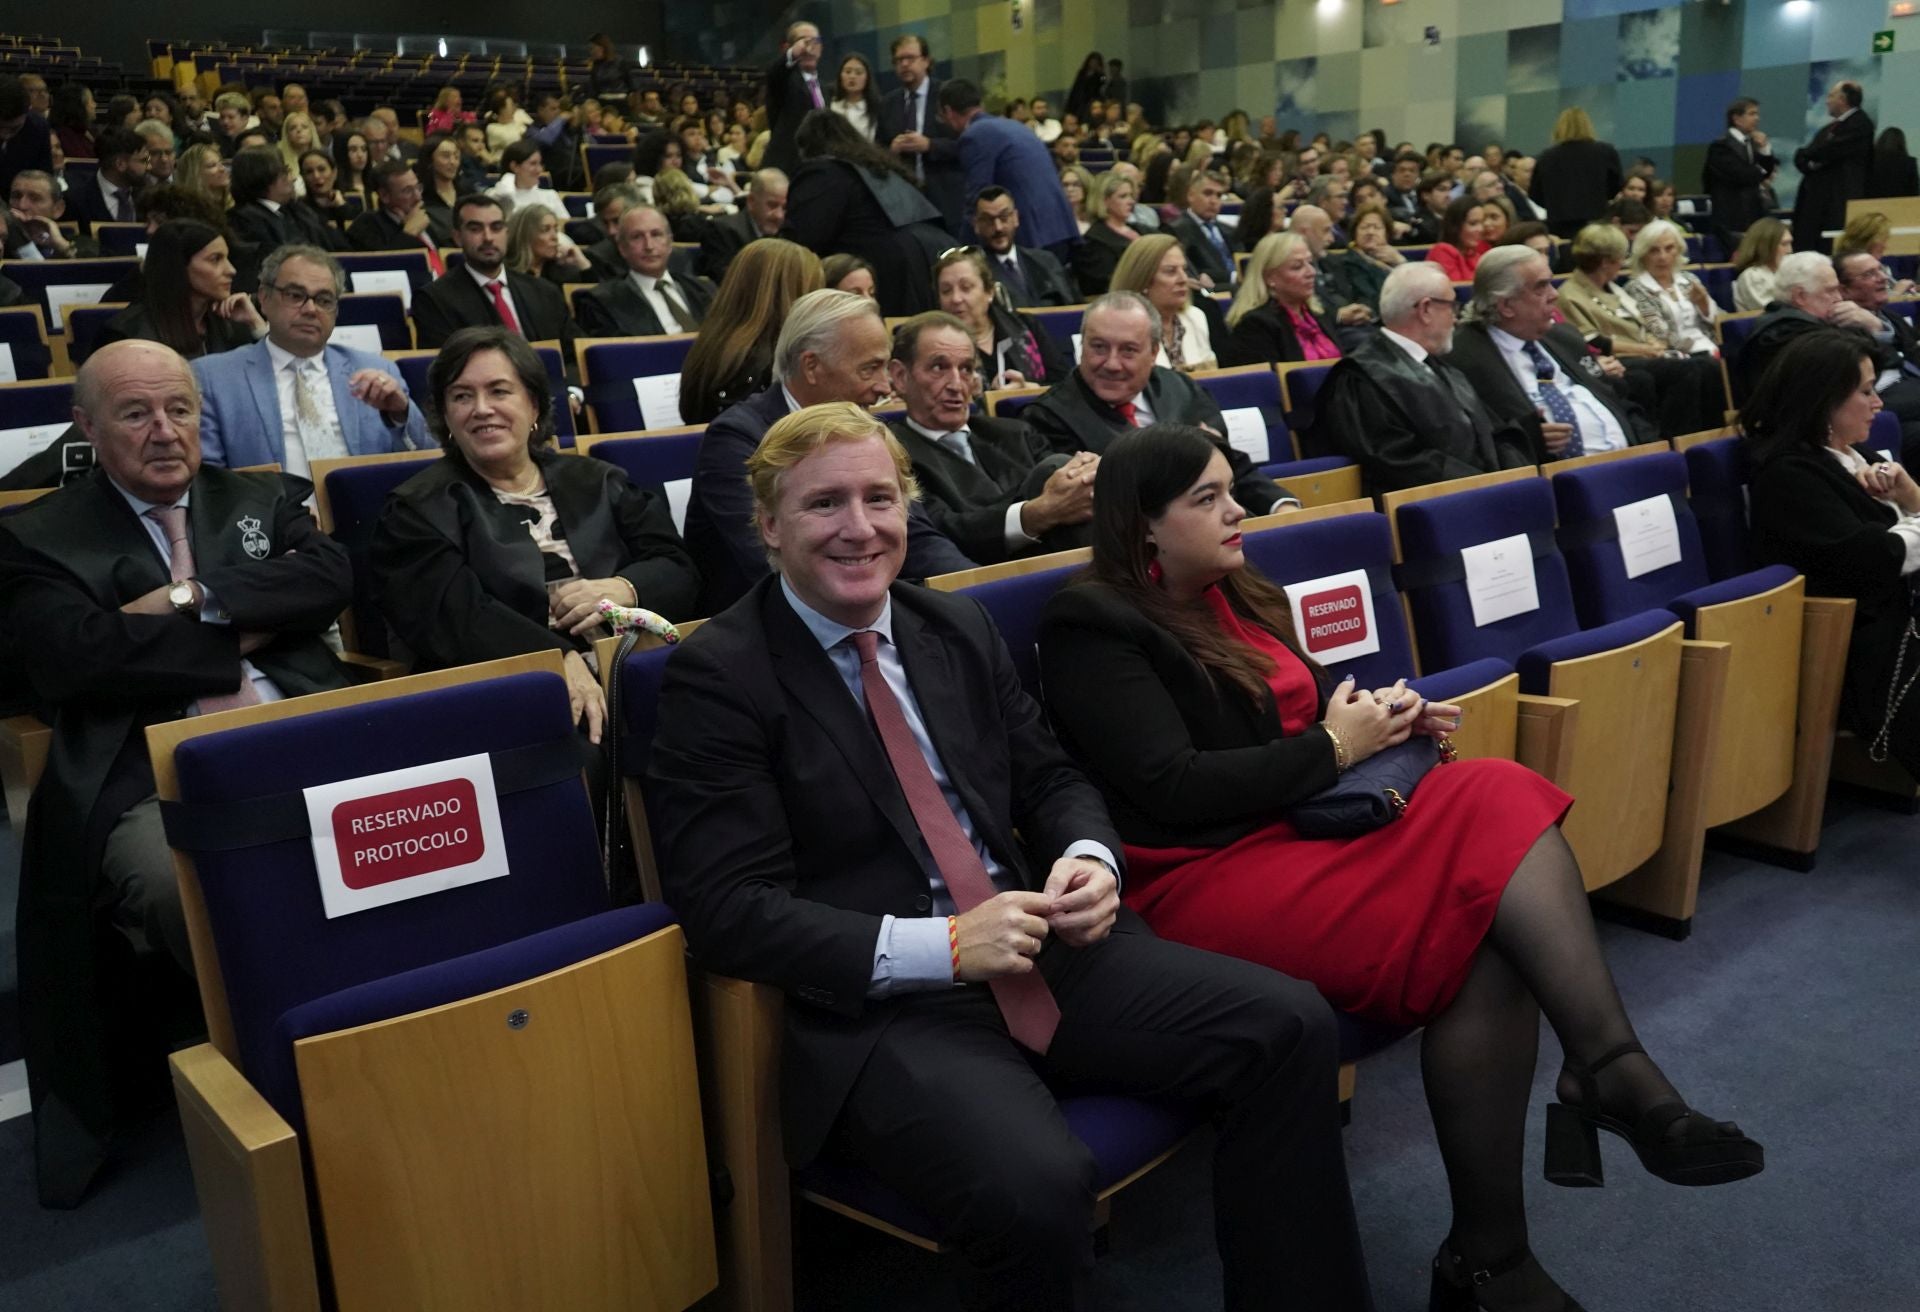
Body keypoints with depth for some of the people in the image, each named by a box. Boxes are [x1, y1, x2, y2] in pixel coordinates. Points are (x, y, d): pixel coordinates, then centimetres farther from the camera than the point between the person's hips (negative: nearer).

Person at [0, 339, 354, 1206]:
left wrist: (197, 599, -5)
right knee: (181, 892, -35)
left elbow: (330, 576, 4)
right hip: (151, 780, -2)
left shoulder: (260, 501, 23)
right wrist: (247, 630, -1)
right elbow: (77, 657, -6)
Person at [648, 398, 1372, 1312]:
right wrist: (945, 946, -19)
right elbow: (729, 910, -12)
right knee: (1039, 1188, -33)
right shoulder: (716, 676, -6)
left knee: (1289, 1026, -12)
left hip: (1042, 949, 6)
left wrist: (1089, 858, -5)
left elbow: (1049, 778, 19)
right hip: (879, 1005, -6)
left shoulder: (959, 628, 13)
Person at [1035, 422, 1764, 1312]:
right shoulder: (1094, 628, -9)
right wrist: (1335, 748, -13)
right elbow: (1172, 788, -19)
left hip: (1302, 827, 8)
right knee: (1492, 932, -22)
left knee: (1500, 801, -19)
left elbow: (1303, 704, 25)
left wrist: (1379, 714, 1)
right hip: (1202, 875, -7)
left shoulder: (1235, 595, 16)